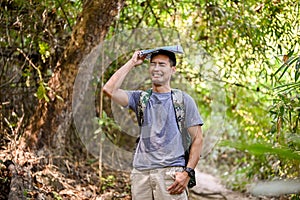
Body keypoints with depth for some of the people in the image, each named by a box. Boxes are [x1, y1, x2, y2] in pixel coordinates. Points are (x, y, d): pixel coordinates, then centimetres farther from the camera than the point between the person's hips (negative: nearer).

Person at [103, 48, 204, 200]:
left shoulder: (183, 100, 6)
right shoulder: (140, 98, 14)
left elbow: (197, 139, 3)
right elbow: (109, 90, -1)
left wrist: (187, 172, -9)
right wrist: (131, 63, 5)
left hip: (170, 172, -3)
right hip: (140, 173, 3)